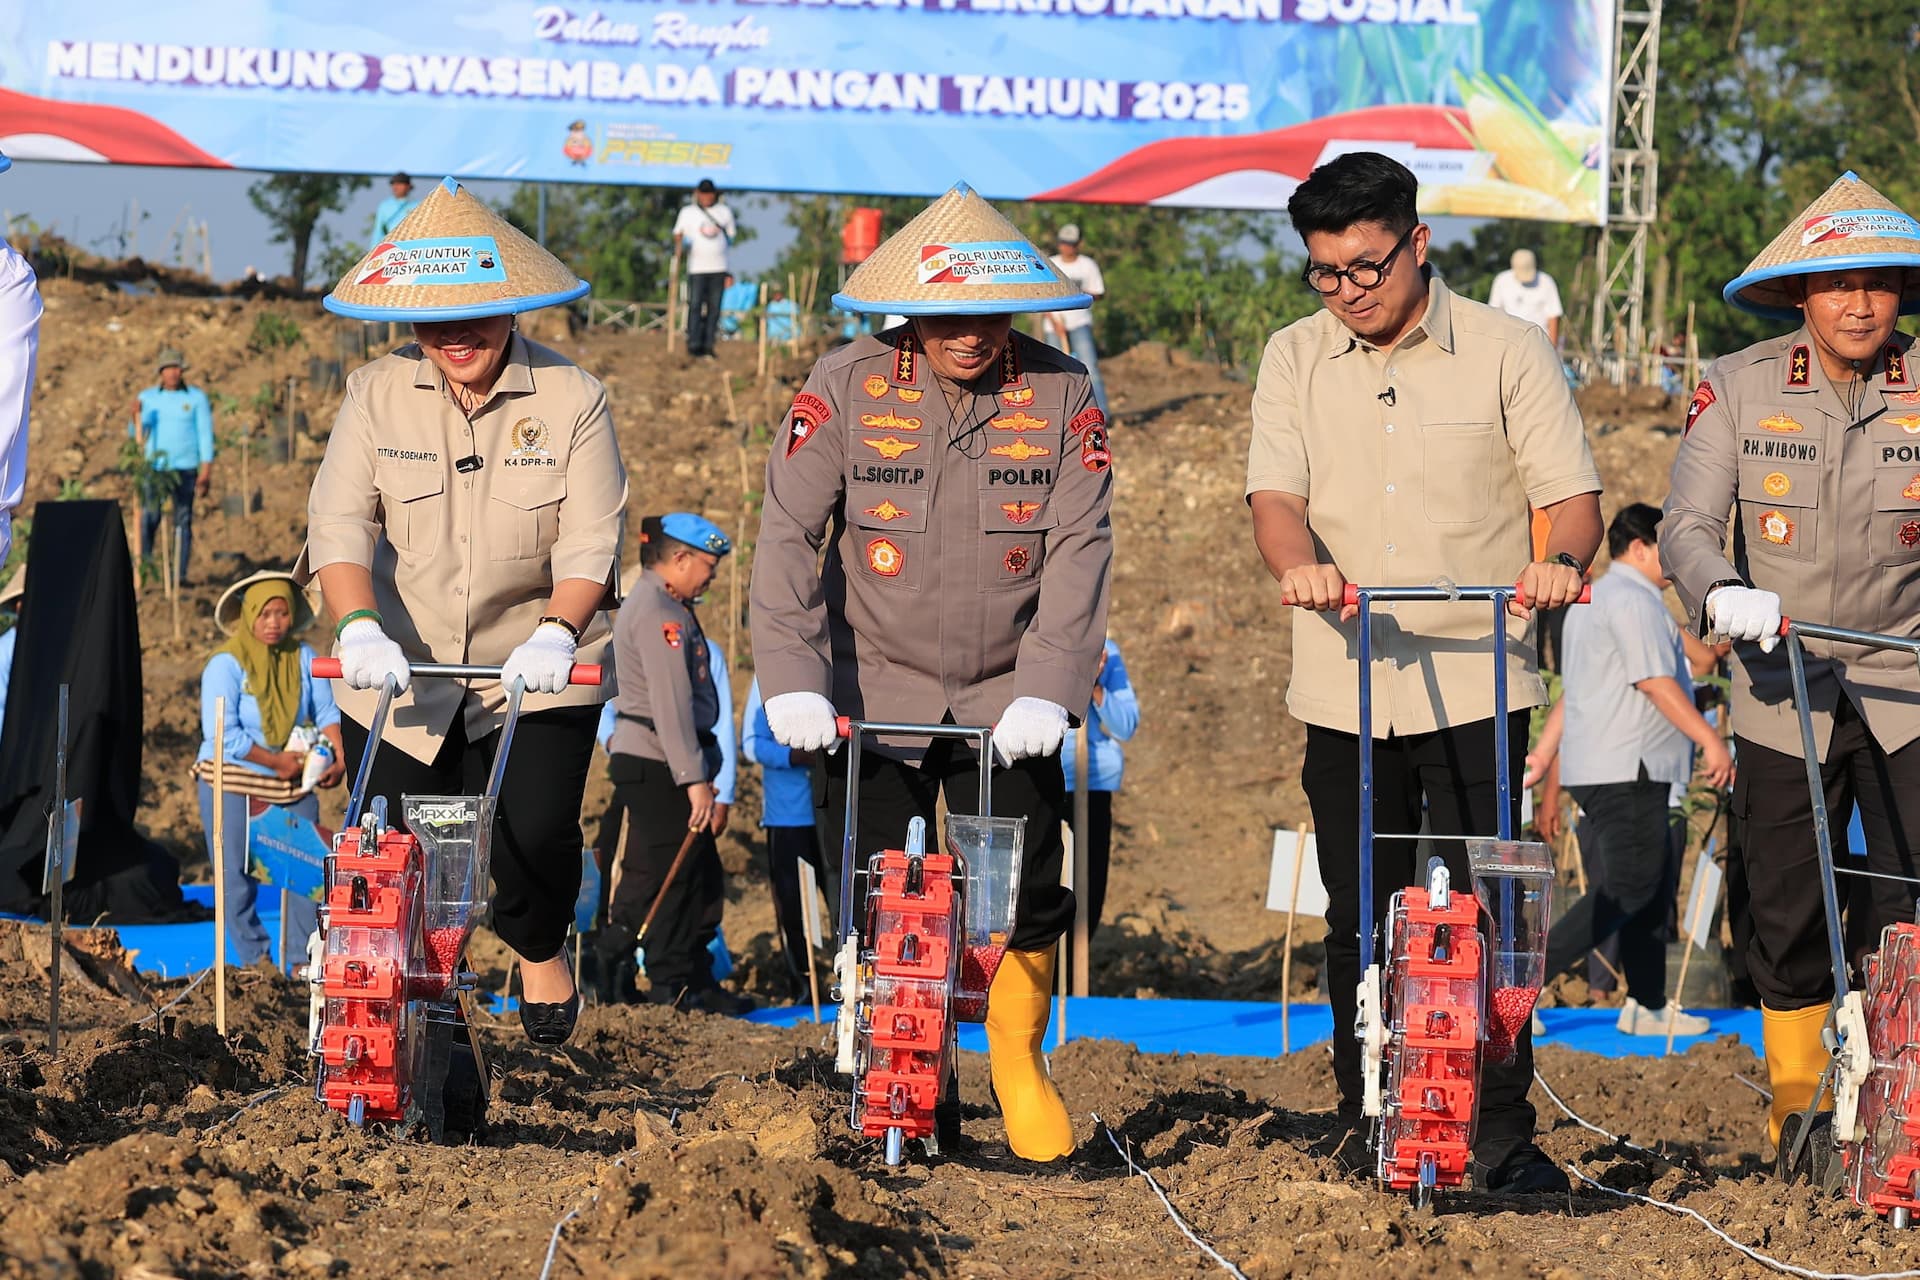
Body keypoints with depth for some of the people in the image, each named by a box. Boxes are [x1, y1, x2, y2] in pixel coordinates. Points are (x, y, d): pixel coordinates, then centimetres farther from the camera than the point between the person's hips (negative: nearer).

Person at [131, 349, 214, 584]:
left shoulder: (196, 398, 5)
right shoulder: (147, 397, 9)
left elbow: (205, 434, 2)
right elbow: (136, 433, 4)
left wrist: (206, 472, -6)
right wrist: (136, 417, -18)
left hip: (185, 468, -1)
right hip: (154, 466, 1)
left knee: (183, 521, -1)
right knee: (149, 519, -9)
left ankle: (180, 574, 0)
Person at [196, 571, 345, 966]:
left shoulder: (303, 658, 2)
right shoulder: (225, 664, -12)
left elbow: (326, 713, 3)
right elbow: (222, 734, -18)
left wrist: (339, 759, -14)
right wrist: (276, 762, -16)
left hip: (292, 784, 4)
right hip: (231, 784, -4)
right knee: (236, 877, -1)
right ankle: (253, 956, 8)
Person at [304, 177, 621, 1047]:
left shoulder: (571, 398, -6)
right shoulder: (378, 395, -1)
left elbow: (589, 542, -12)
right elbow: (341, 522, -9)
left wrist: (556, 633, -30)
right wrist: (359, 625, -27)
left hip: (536, 673, -2)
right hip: (400, 671, 2)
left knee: (536, 833, -15)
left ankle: (541, 952, 19)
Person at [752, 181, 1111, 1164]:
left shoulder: (1061, 395, -5)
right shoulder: (849, 386, -8)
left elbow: (1079, 551, -9)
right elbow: (789, 534, -9)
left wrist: (1048, 691, -18)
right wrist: (791, 680, -18)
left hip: (1007, 702, 1)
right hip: (872, 695, -1)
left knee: (1029, 890, -6)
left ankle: (1019, 1060, 18)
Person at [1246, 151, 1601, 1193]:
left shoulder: (1506, 352, 1)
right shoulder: (1294, 361, 7)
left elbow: (1571, 492, -3)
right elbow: (1276, 494, -4)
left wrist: (1560, 559, -27)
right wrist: (1300, 564, -27)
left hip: (1476, 685, -2)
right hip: (1345, 688, 3)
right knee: (1360, 921, 7)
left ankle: (1500, 1133, -3)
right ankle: (1368, 1127, 18)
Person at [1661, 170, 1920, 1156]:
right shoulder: (1739, 389, -2)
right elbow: (1687, 526, -9)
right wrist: (1721, 594, -30)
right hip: (1784, 697, 1)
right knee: (1787, 916, 8)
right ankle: (1797, 1096, 25)